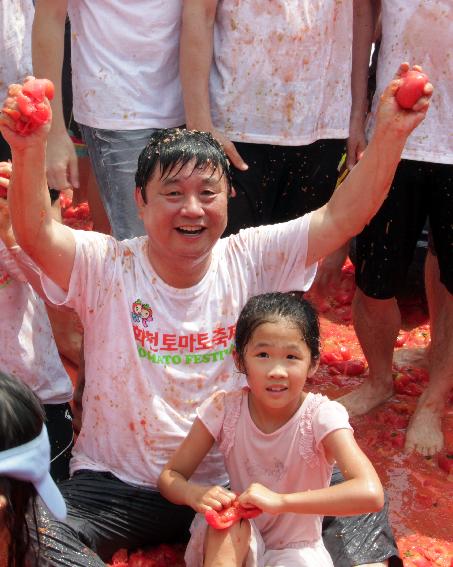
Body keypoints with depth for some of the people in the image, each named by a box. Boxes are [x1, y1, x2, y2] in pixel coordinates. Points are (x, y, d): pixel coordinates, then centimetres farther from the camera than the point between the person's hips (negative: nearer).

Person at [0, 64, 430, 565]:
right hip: (117, 486, 0)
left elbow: (340, 218, -12)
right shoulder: (106, 267, -10)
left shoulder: (250, 261, -4)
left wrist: (389, 134, -25)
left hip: (233, 479, 1)